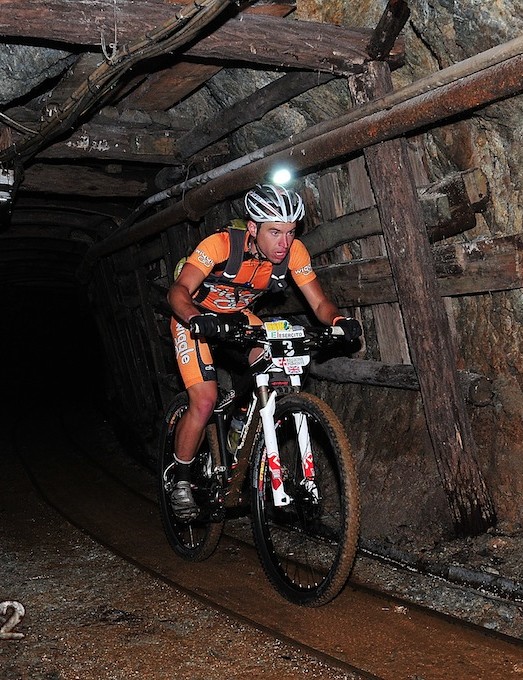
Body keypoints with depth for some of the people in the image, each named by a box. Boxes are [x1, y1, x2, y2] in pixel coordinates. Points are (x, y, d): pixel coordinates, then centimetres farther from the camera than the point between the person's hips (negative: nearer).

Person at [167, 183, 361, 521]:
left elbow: (320, 303, -17)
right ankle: (181, 483, 3)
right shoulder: (221, 244, -33)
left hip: (238, 316, 5)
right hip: (196, 318, -4)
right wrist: (196, 318, -61)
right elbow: (179, 290, -40)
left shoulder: (294, 251, -21)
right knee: (205, 401, -18)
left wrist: (339, 320, -39)